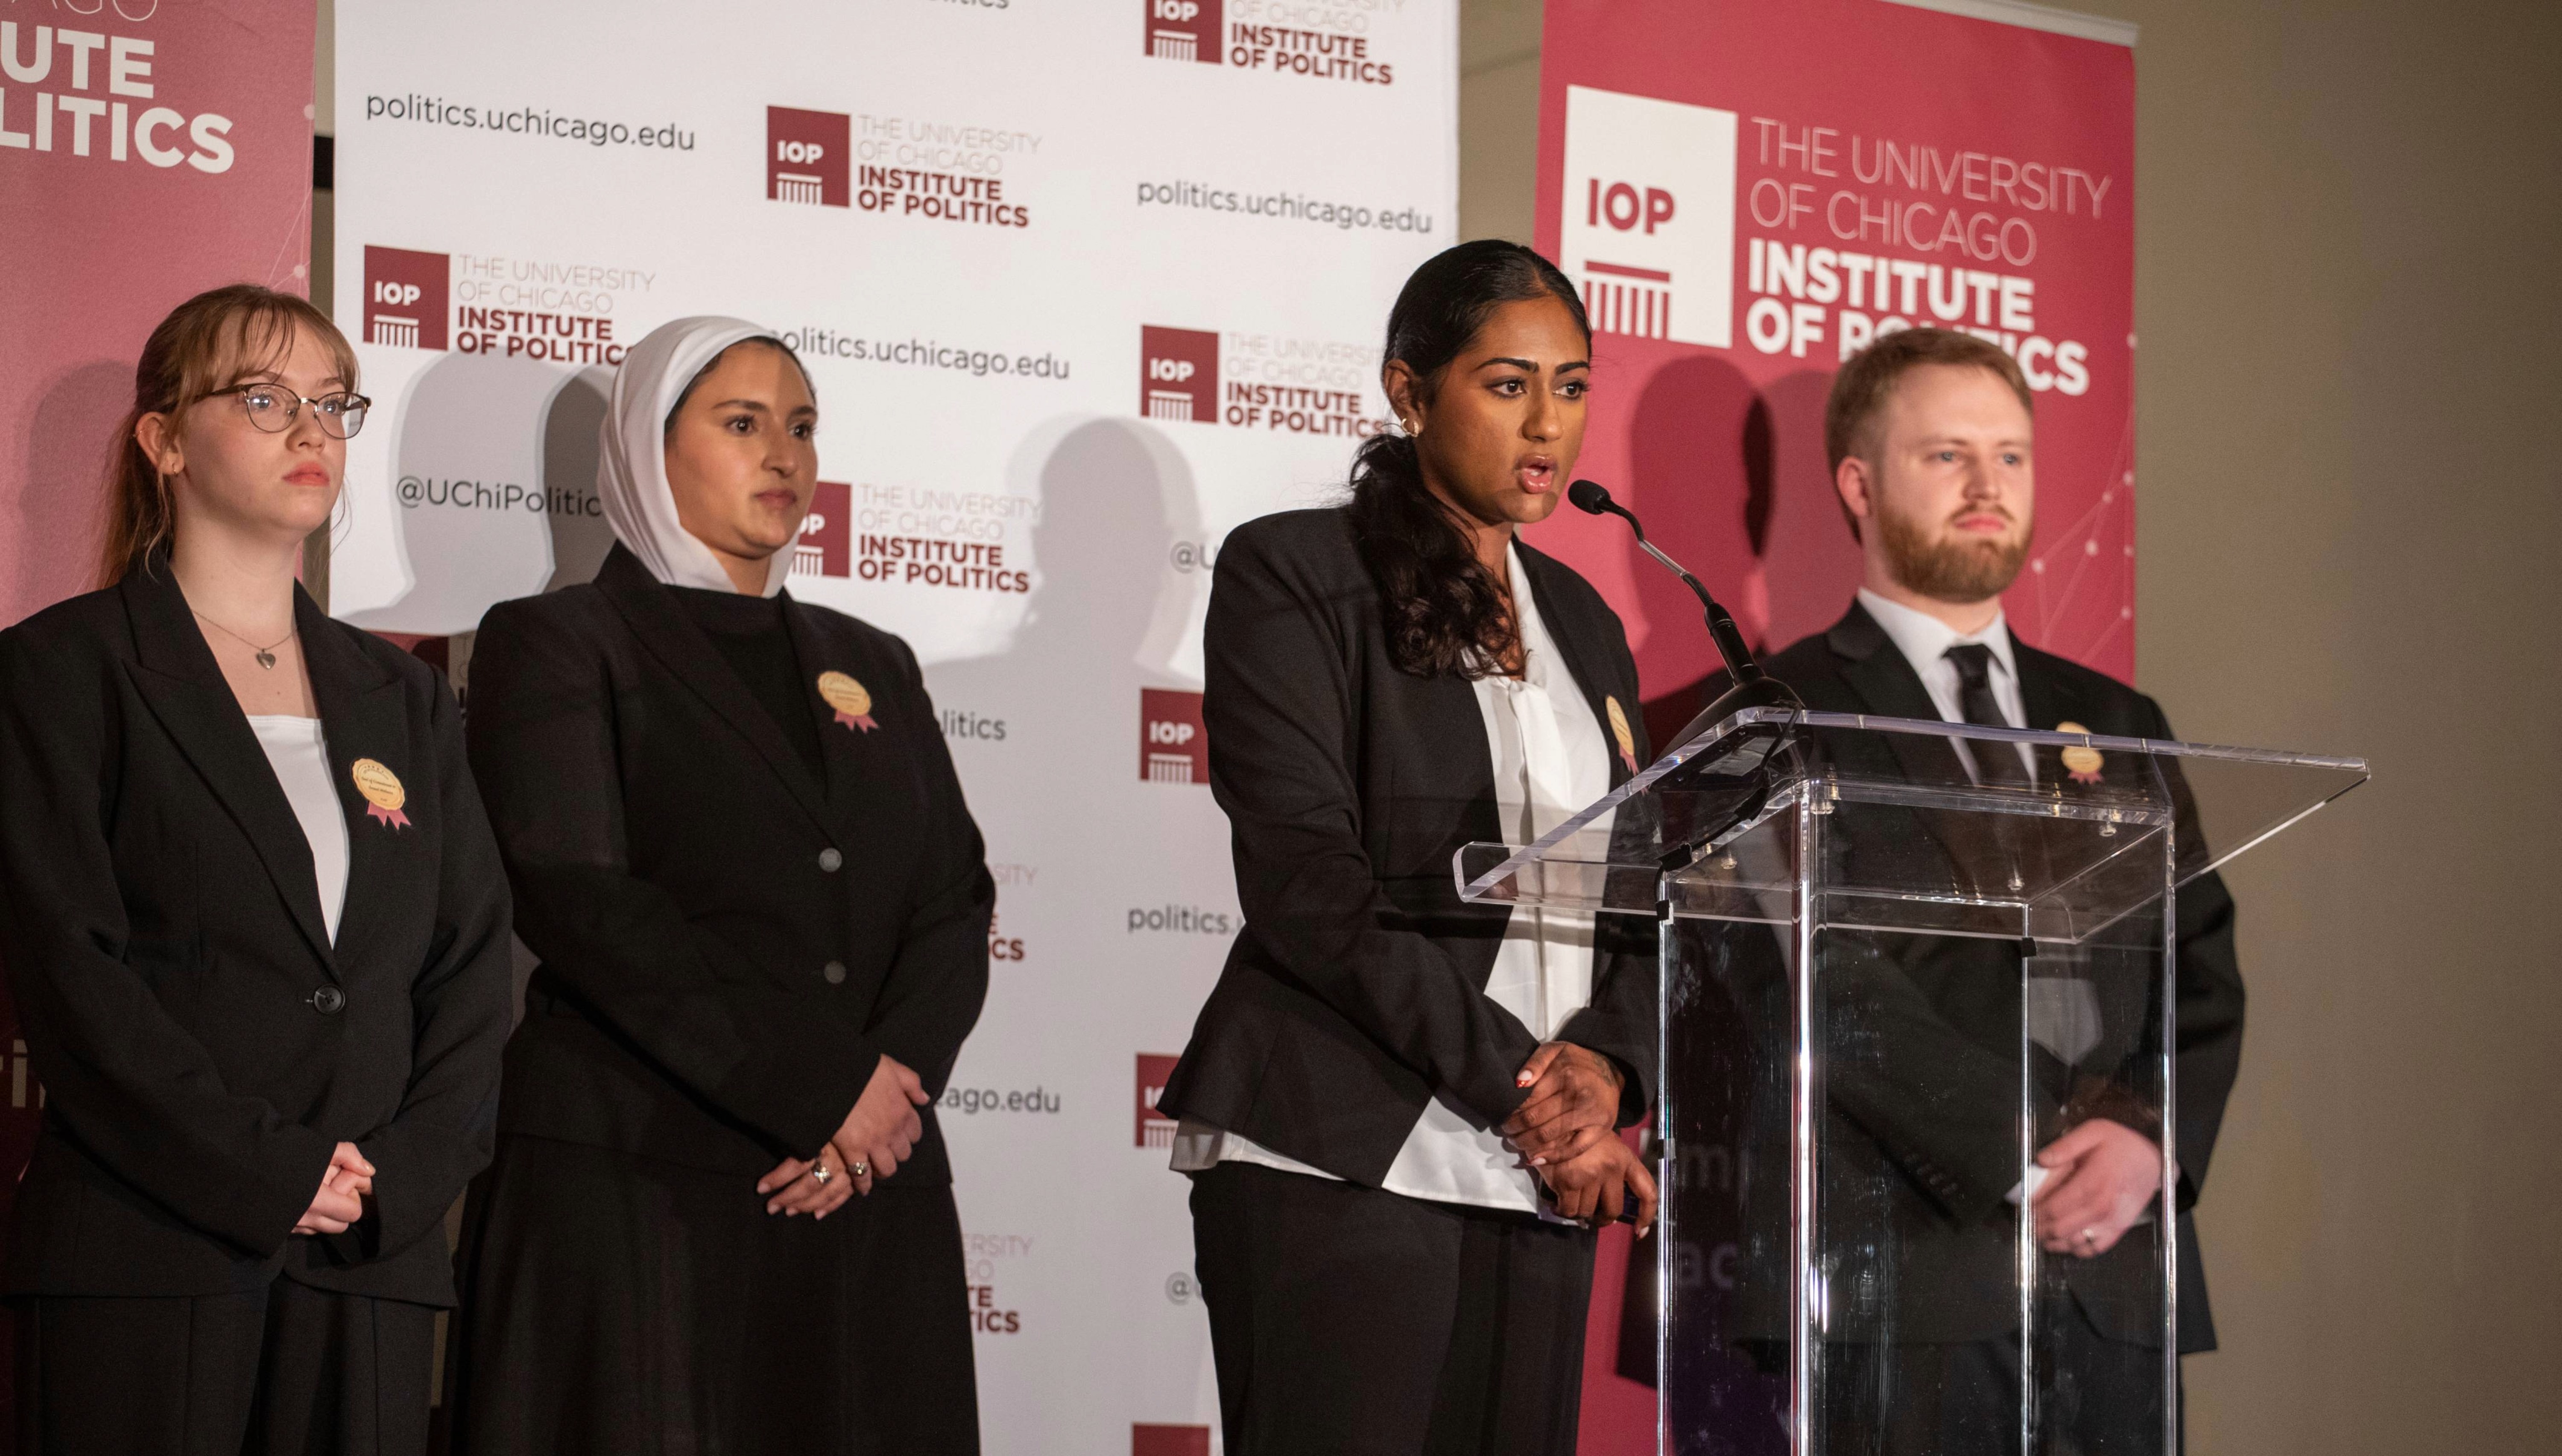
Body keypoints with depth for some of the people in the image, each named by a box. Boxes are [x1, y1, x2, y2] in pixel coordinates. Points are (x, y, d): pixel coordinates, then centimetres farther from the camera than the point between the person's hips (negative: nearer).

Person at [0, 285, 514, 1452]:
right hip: (142, 1269, -4)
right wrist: (265, 1173, -13)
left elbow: (472, 967, 11)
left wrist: (402, 1176, -5)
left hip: (374, 1268, 4)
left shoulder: (404, 699, 18)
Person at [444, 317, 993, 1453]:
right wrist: (822, 1088, -14)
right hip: (631, 1188, -4)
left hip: (865, 1198, 5)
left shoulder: (872, 666, 21)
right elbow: (579, 900, -9)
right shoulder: (558, 643, 4)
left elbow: (955, 908, 12)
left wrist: (888, 1087, -9)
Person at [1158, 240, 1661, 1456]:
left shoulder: (1580, 622, 20)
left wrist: (1607, 1070, -6)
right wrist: (1519, 1081, -13)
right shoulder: (1291, 574, 0)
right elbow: (1304, 885, -10)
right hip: (1339, 1161, -6)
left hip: (1541, 1179, 6)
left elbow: (1640, 898, 15)